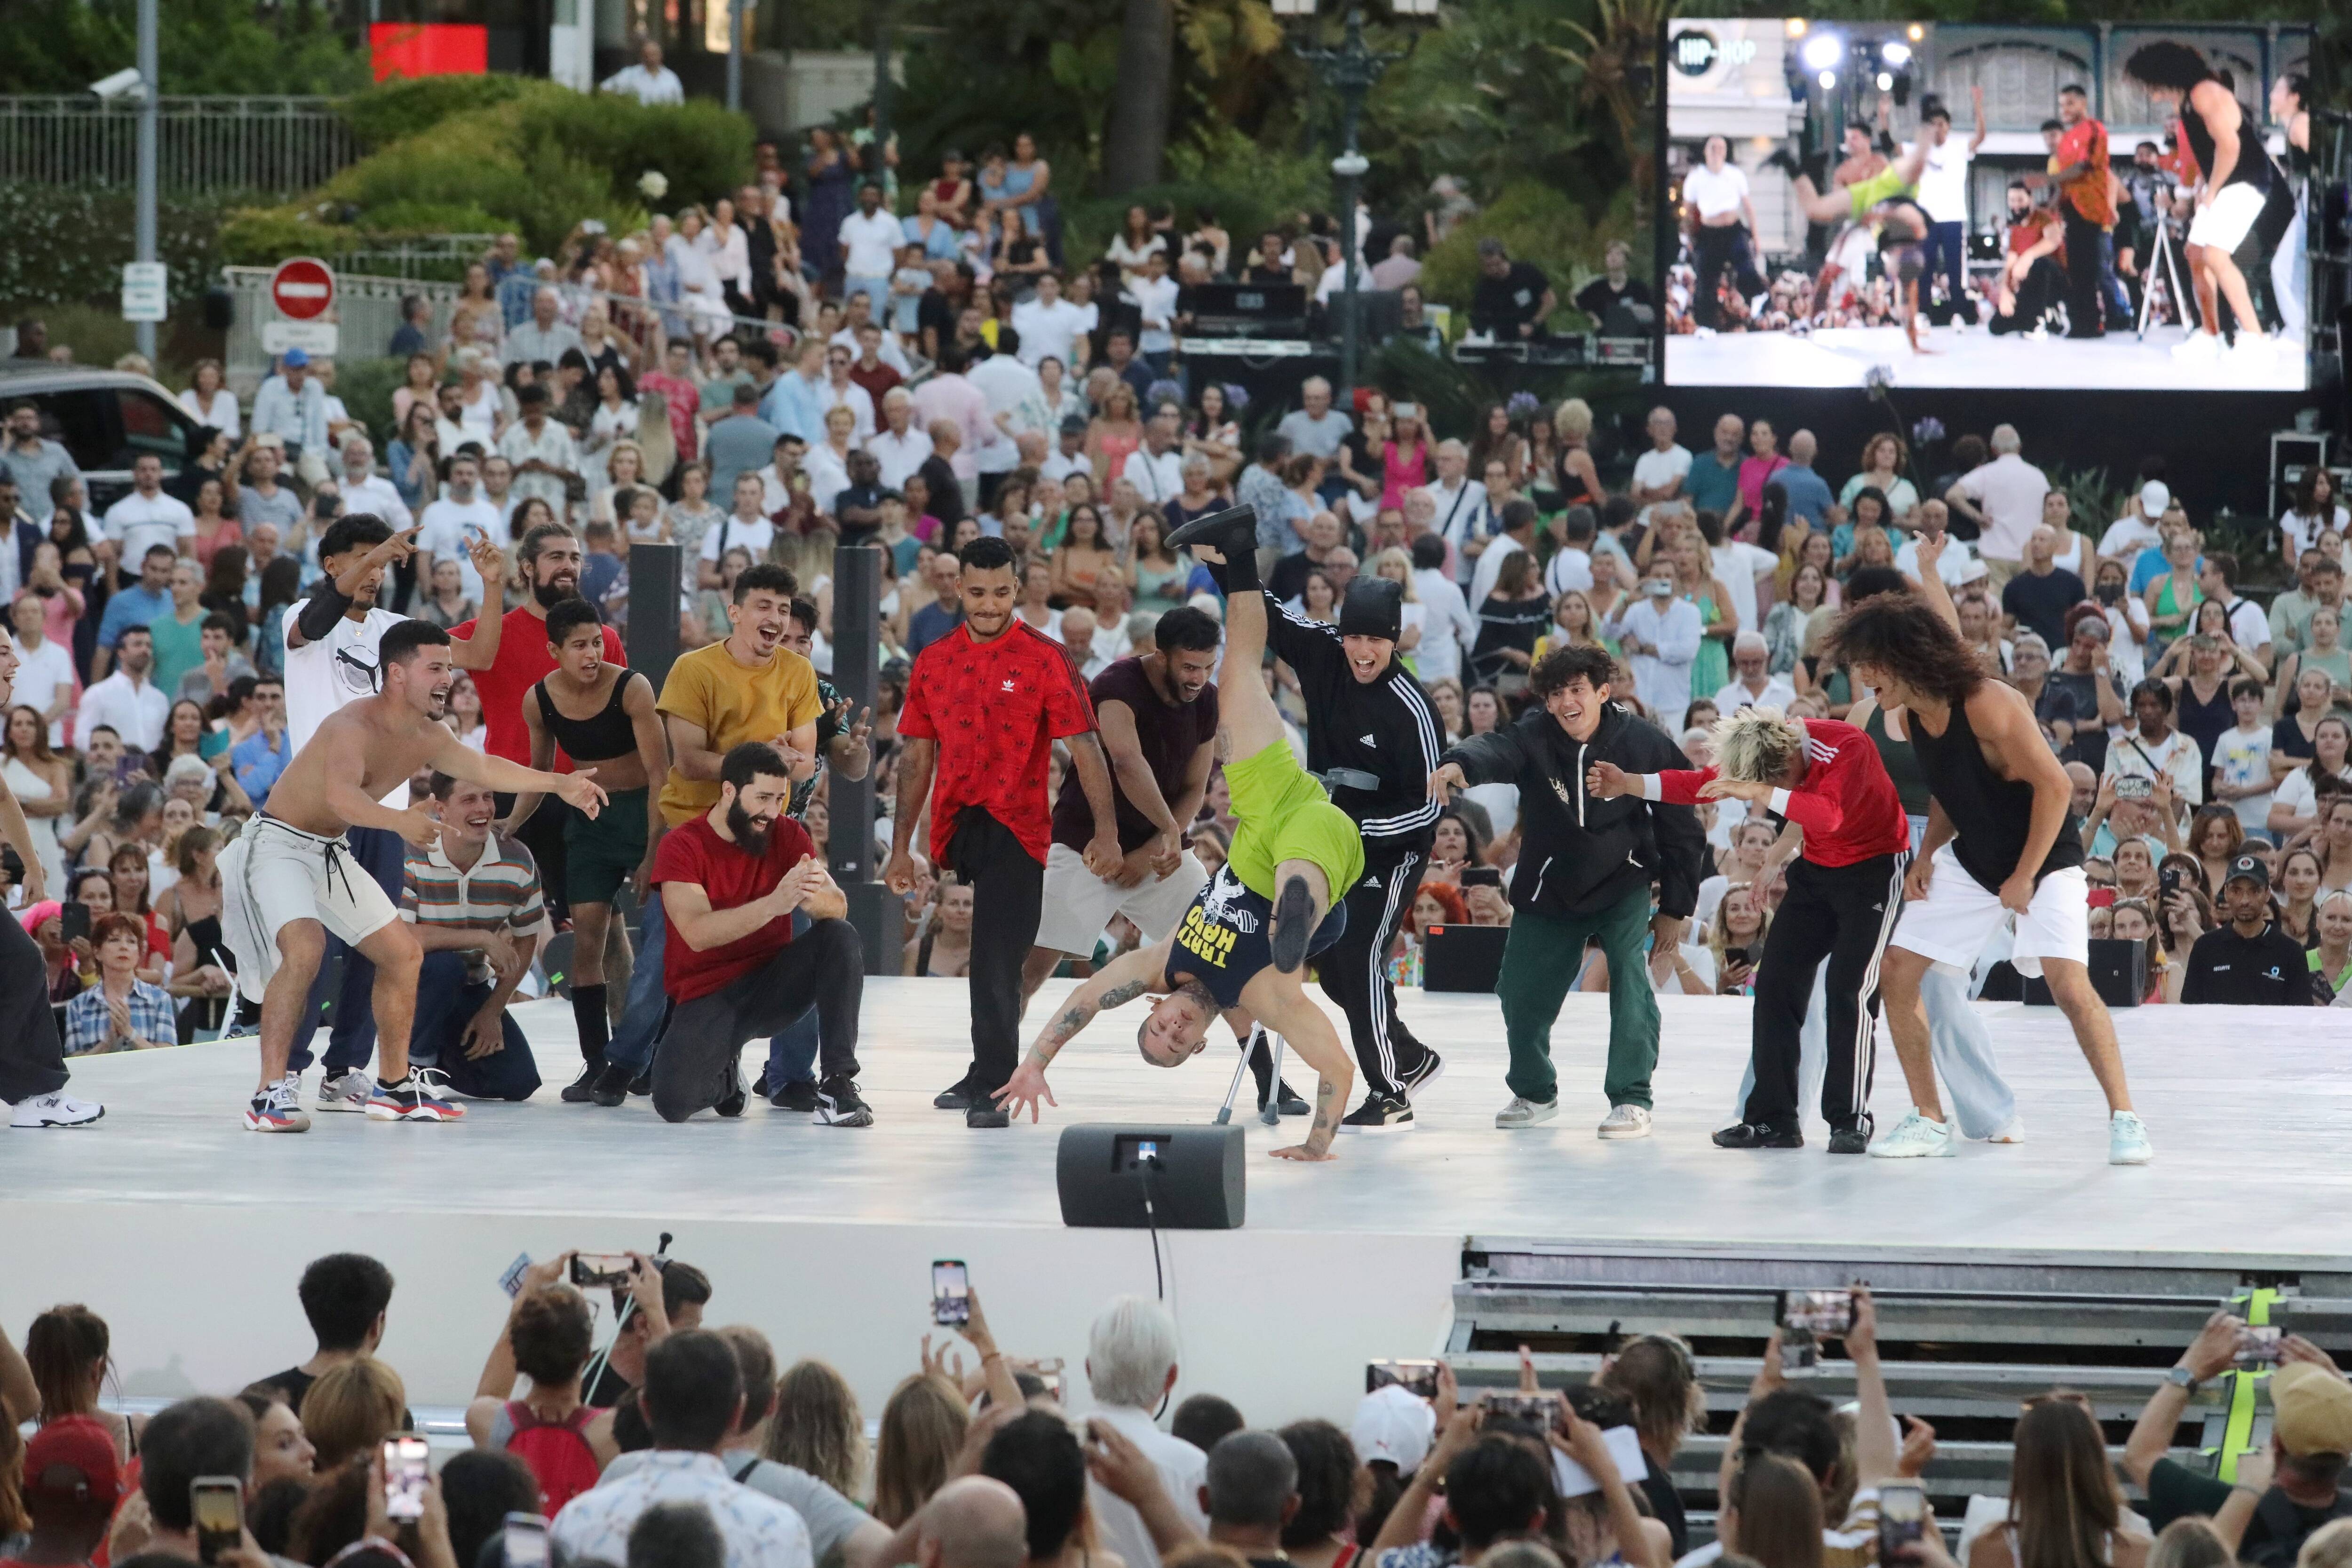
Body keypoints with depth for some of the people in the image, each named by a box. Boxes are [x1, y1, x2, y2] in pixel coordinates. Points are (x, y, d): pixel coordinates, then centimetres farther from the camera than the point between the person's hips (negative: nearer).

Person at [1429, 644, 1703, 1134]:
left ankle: (1632, 1099, -12)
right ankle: (1534, 1092, 33)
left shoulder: (1645, 744, -16)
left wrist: (1674, 908, -2)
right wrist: (1459, 764, -63)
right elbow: (1495, 751, -39)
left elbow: (1680, 827, -5)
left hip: (1623, 885, -2)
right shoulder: (1534, 738, -16)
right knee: (1521, 992, 6)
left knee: (1629, 974, -22)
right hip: (1548, 888, 2)